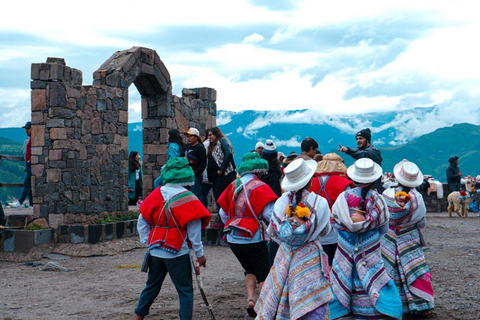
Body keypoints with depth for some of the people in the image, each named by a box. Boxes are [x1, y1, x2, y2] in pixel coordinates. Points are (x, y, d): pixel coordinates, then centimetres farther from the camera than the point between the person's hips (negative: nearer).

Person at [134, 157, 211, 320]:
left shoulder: (156, 194, -1)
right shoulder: (187, 198, -12)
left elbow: (142, 221, 4)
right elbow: (194, 230, -9)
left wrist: (148, 242, 14)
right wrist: (200, 254, -1)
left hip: (156, 251, 5)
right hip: (178, 253, -5)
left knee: (152, 286, 20)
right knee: (185, 290, 5)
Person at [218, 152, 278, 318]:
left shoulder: (233, 186, 5)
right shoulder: (260, 187, -11)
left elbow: (223, 213, 12)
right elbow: (269, 214, -19)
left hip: (233, 239, 5)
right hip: (254, 238, -5)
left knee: (250, 270, 22)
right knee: (263, 273, 8)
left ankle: (250, 299, 6)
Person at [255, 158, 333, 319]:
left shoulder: (281, 202, -6)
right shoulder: (320, 203, -11)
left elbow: (272, 232, 3)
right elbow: (325, 230, 3)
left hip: (285, 256, 3)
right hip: (310, 257, -3)